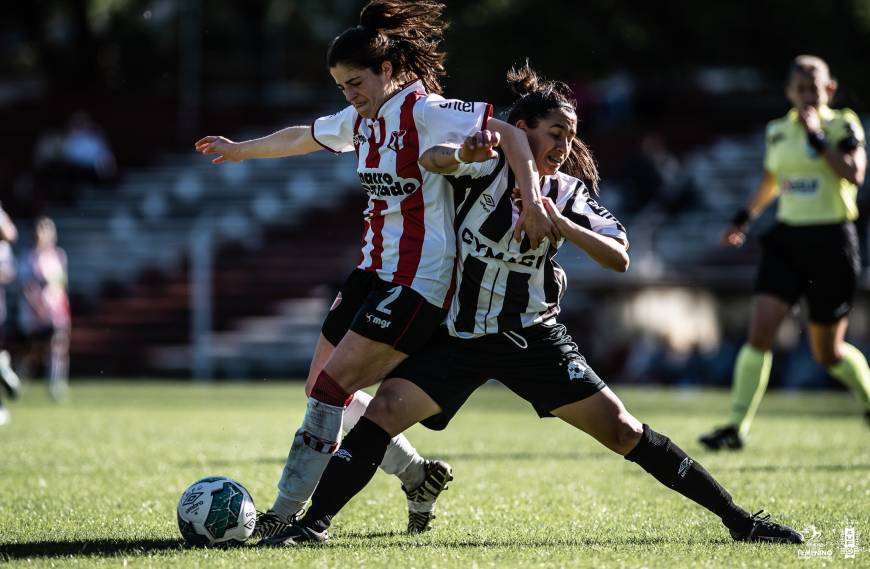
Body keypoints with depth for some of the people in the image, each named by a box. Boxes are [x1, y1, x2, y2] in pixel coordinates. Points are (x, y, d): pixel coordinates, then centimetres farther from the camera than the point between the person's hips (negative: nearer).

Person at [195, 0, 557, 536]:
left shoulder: (424, 111, -14)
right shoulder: (363, 118, 12)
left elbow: (508, 134, -21)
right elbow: (303, 138, 30)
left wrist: (533, 202, -33)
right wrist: (240, 150, 41)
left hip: (418, 279, -9)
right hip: (374, 270, 9)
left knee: (332, 386, -14)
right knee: (323, 389, 8)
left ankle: (287, 512, -8)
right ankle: (419, 479, 19)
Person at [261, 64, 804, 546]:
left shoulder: (569, 194, 0)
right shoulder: (490, 168, -7)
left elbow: (619, 258, -7)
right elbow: (431, 159, -27)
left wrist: (560, 224, -21)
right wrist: (464, 155, -49)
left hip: (534, 338, 1)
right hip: (460, 336, -1)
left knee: (622, 429, -5)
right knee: (383, 410, -19)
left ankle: (737, 518, 2)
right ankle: (314, 522, -14)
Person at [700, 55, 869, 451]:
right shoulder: (778, 131, 9)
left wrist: (819, 139, -20)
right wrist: (745, 217, 28)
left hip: (831, 241, -4)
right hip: (786, 240, 4)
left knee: (828, 352, 5)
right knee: (759, 332, -13)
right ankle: (737, 428, -12)